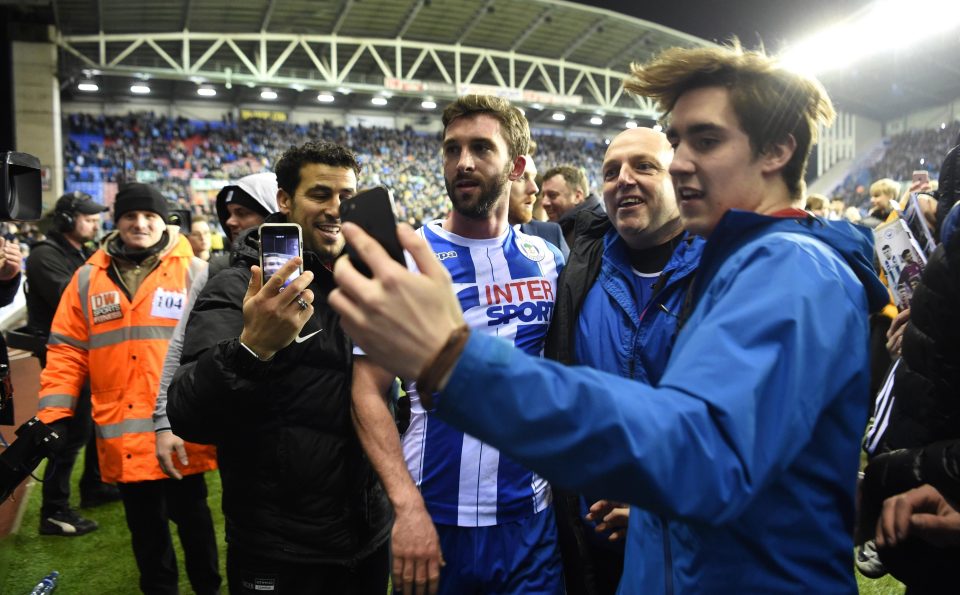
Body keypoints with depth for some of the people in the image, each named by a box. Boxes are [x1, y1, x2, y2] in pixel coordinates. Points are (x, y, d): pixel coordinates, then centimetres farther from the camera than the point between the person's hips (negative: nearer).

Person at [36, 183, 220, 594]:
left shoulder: (194, 272, -2)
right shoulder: (88, 278, 6)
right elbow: (67, 351, 7)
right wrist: (54, 414, 1)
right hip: (123, 433, 3)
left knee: (190, 514, 13)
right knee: (145, 524, 18)